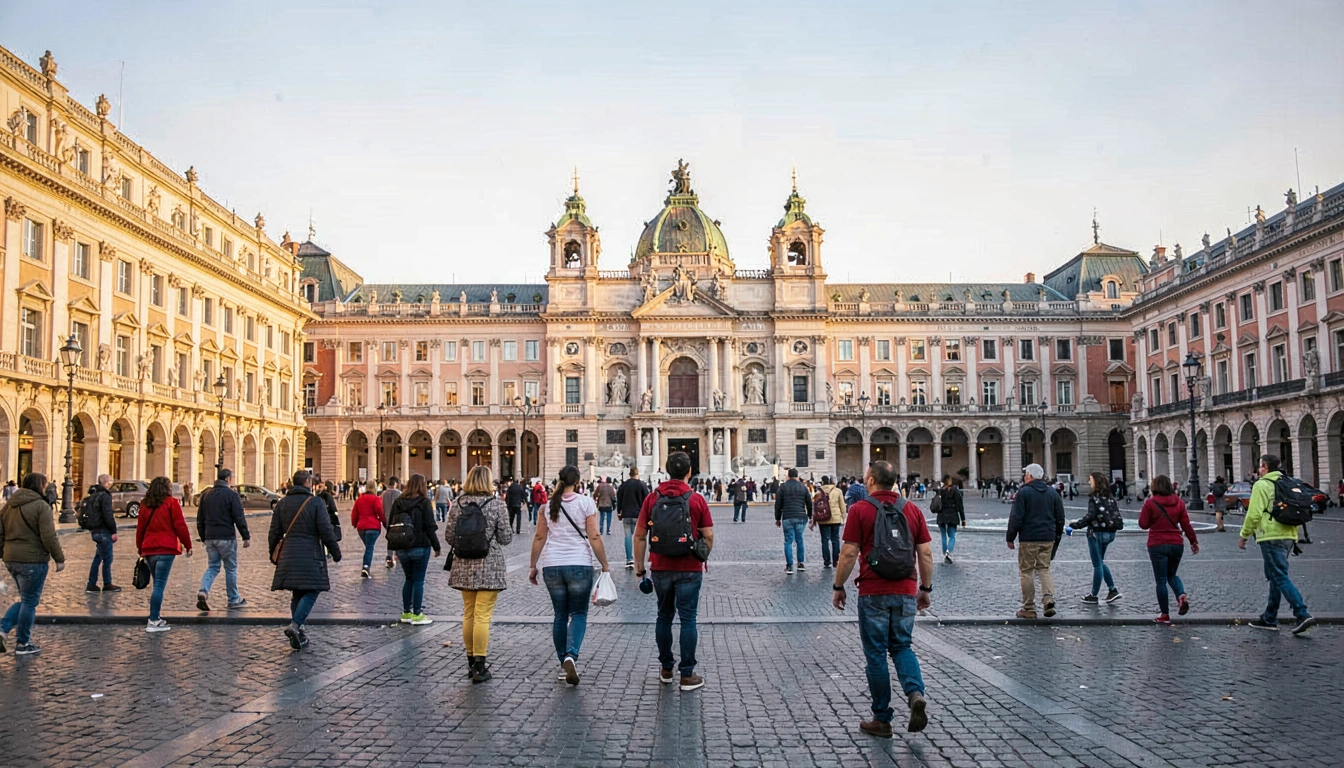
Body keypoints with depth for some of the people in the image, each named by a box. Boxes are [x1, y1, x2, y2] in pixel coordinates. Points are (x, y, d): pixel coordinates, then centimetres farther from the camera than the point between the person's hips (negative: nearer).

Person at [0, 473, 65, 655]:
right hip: (33, 559, -7)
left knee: (25, 599, 20)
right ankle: (23, 644, 11)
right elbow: (49, 536, -16)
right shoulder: (40, 505, -12)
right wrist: (59, 558, -9)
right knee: (30, 601, 4)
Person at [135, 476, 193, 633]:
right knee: (159, 585, -7)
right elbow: (180, 526, -6)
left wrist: (140, 547, 24)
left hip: (148, 549, 6)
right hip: (166, 549, -6)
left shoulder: (145, 505, 13)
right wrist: (188, 545, 1)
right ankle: (153, 621, -9)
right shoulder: (171, 503, -4)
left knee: (158, 584, 17)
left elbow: (140, 528, 16)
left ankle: (156, 617, 15)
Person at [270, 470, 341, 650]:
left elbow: (274, 532, 11)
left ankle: (298, 634, 14)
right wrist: (335, 552, 0)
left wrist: (273, 553, 22)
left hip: (288, 556, 6)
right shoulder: (315, 503, -7)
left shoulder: (282, 504, 9)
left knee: (297, 593, 13)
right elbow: (326, 531, -8)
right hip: (310, 555, -6)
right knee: (311, 592, 0)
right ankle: (295, 625, -18)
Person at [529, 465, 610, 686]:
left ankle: (563, 665, 17)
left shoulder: (548, 503, 4)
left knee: (560, 615, 13)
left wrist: (533, 566, 13)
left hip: (552, 566, 3)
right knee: (578, 614, 5)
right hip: (579, 565, -3)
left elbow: (539, 537, 6)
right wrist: (604, 566, -2)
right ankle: (571, 655, -17)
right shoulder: (585, 502, -5)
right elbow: (594, 538, -8)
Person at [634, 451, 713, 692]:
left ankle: (666, 670, 24)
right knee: (688, 619, 2)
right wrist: (702, 558, 12)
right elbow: (708, 536, -5)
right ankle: (687, 675, 4)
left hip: (661, 568, 2)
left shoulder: (652, 498, -1)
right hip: (689, 569, -2)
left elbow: (639, 535, -1)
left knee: (664, 617, 16)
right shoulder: (697, 500, -6)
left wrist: (639, 567, 6)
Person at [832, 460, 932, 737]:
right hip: (906, 592, 4)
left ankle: (882, 719, 13)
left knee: (876, 653, 7)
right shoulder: (912, 509, 4)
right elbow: (926, 553, 4)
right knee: (901, 646, 18)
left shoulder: (860, 510, -7)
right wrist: (926, 588, 14)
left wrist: (838, 587, 2)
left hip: (873, 592, -3)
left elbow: (849, 554, -9)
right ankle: (915, 694, -7)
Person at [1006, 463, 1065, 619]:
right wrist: (1057, 535, 24)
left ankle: (1029, 608, 5)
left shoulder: (1023, 492, -8)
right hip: (1048, 539, 5)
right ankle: (1048, 599, -9)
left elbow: (1016, 518, -11)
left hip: (1028, 538, -5)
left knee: (1026, 572, 3)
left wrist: (1010, 538, -3)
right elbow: (1060, 517, 14)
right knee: (1044, 569, 13)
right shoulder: (1052, 492, 10)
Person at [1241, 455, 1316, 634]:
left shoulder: (1262, 485, -8)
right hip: (1289, 537, 9)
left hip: (1271, 538, -9)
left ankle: (1302, 614, -18)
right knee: (1275, 577, 14)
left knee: (1280, 578, -8)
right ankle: (1269, 619, 19)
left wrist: (1244, 535, -4)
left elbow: (1254, 513, -14)